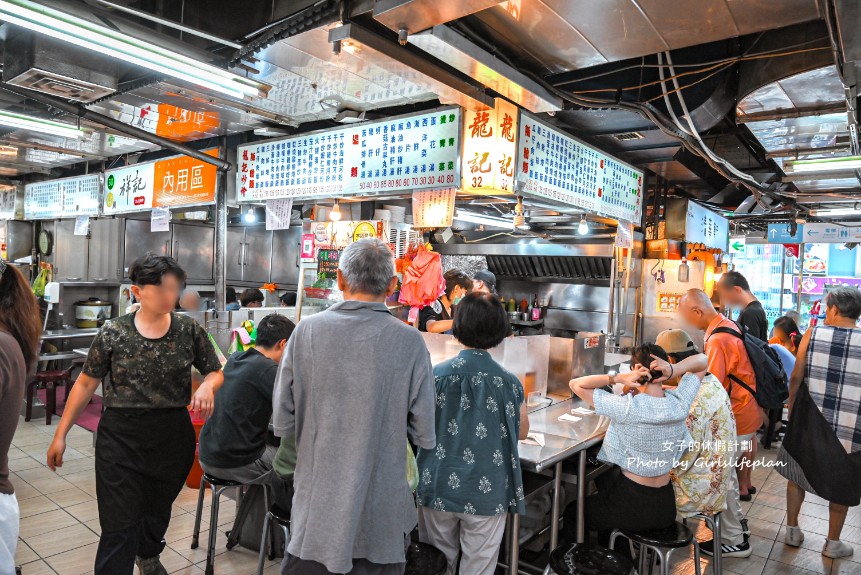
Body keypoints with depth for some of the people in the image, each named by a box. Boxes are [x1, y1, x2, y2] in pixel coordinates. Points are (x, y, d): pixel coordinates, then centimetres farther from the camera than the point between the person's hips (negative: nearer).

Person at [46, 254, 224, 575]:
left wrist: (208, 386, -18)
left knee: (158, 509, 23)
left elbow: (216, 372, 5)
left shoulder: (189, 331, -4)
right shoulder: (113, 333, -6)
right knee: (119, 527, -2)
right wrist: (61, 434, 3)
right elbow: (86, 384, 2)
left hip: (173, 437, 2)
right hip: (121, 437, -2)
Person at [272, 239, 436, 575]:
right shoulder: (410, 342, -14)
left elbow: (282, 422, -5)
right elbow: (425, 436, -9)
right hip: (381, 515, -1)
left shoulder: (307, 331, -11)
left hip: (316, 507, 1)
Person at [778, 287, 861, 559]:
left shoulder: (813, 334, -8)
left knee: (798, 471, 18)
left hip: (810, 420, 0)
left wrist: (791, 409, 12)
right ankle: (833, 543, 29)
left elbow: (796, 378, -3)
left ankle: (792, 530, 28)